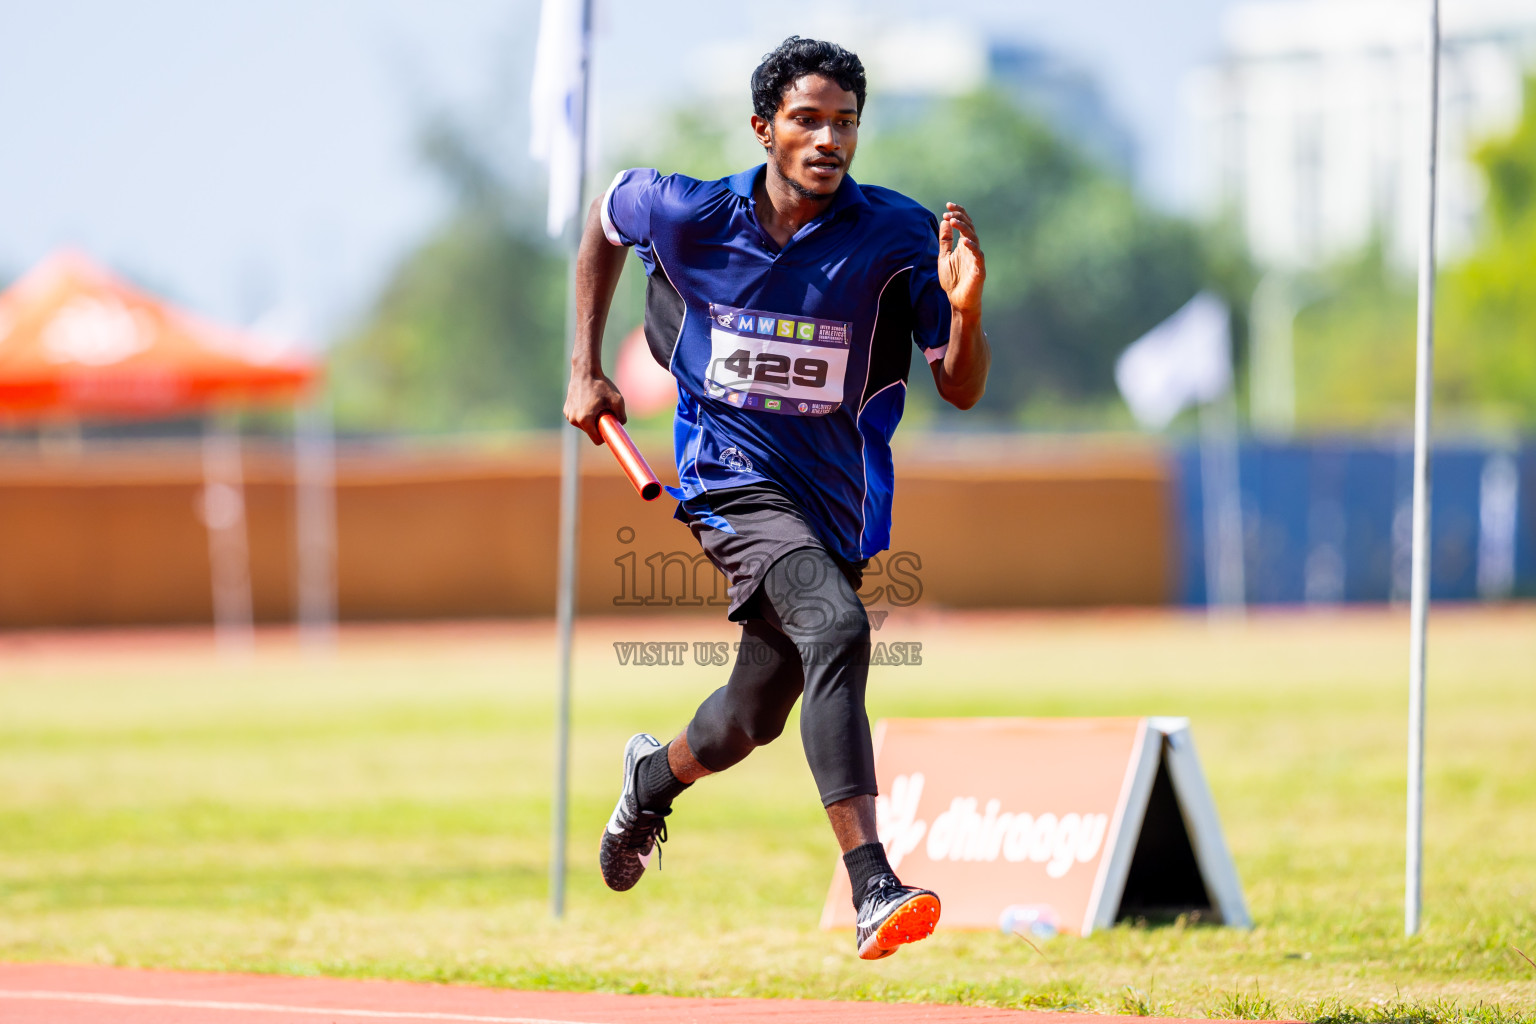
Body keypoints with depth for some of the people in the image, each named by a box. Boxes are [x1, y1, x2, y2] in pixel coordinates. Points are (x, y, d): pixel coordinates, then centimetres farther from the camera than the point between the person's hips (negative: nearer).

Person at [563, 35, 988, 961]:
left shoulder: (899, 235, -10)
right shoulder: (690, 215, -9)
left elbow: (962, 392, -9)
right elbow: (606, 215, 15)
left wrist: (963, 309, -30)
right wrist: (587, 369, 14)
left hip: (840, 499, 3)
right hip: (734, 477, -3)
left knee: (752, 722, 14)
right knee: (836, 628, -30)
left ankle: (655, 776, 53)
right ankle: (872, 890, -39)